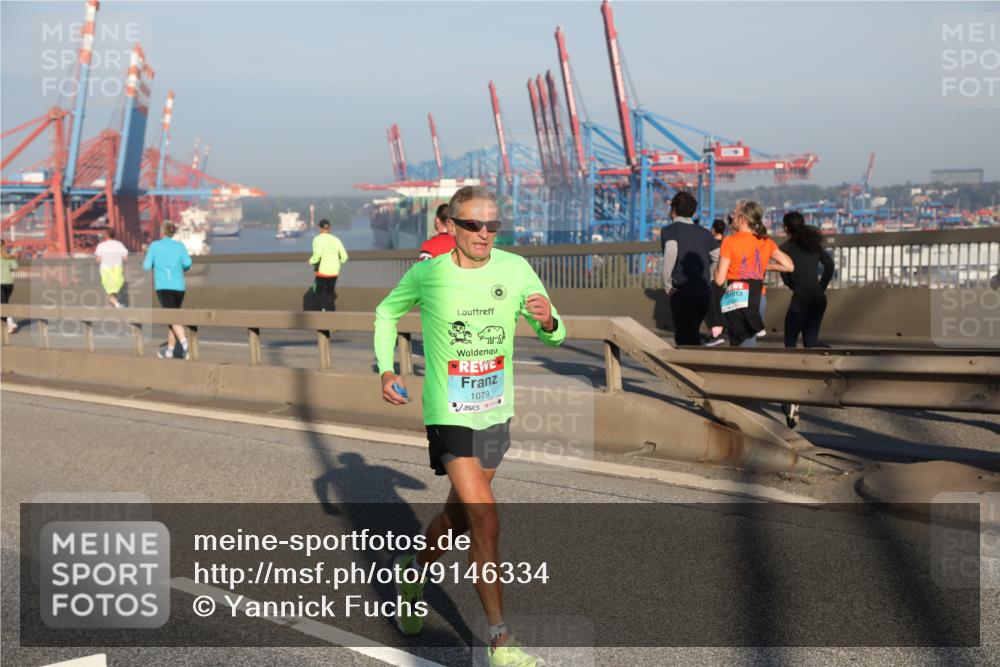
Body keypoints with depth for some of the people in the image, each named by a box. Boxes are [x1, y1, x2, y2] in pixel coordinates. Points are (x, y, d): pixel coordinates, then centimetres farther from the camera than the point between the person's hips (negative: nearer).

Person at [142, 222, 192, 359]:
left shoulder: (154, 246, 5)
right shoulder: (180, 245, 9)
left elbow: (146, 266, 3)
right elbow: (187, 263, -4)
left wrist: (145, 262, 26)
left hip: (163, 287, -3)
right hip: (179, 286, 3)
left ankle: (185, 344, -35)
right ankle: (170, 350, 22)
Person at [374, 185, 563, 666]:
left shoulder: (514, 269, -5)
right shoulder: (427, 273, -9)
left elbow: (553, 336, -1)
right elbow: (387, 311, 10)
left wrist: (547, 320, -25)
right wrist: (386, 370, -2)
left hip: (496, 412, 4)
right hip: (449, 414, -4)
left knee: (460, 516, 20)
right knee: (486, 522, -14)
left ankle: (414, 572, 49)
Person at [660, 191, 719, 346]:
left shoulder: (670, 230, -2)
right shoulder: (703, 232, 15)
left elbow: (671, 250, -22)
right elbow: (718, 256, 8)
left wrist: (667, 282, -14)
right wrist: (706, 278, 15)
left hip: (683, 291, -6)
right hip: (705, 291, 6)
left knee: (686, 339, -2)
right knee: (691, 335, 21)